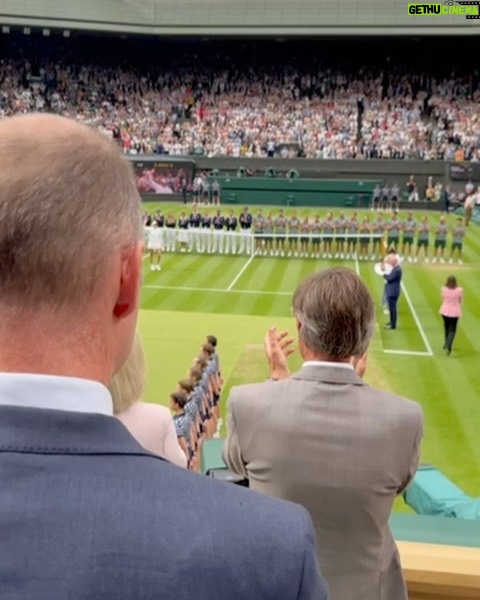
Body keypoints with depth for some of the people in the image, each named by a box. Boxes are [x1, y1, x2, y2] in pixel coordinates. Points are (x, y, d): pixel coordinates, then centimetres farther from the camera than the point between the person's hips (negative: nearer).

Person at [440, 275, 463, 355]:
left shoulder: (444, 289, -10)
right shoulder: (459, 290, -12)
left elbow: (442, 300, 1)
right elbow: (460, 301, 1)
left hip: (445, 311, 2)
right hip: (455, 312, -2)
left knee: (446, 328, 22)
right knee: (452, 330, 5)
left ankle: (446, 344, 39)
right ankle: (448, 346, -13)